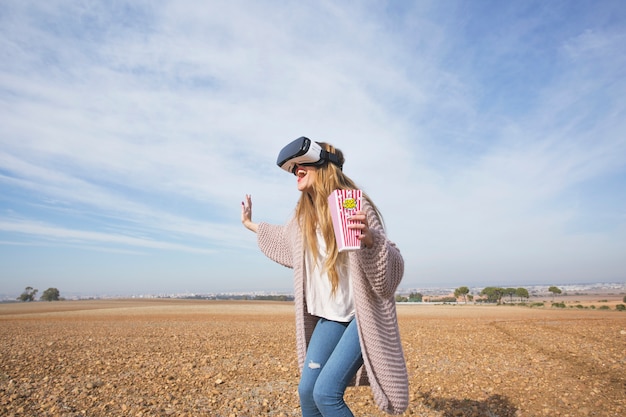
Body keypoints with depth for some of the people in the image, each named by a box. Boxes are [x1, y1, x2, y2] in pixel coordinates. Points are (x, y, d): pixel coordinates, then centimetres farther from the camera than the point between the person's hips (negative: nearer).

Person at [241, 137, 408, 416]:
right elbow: (284, 239, 26)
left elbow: (393, 266, -22)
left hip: (362, 315, -6)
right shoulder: (304, 216, 3)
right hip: (330, 317, 7)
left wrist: (370, 238, -42)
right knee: (306, 391, 5)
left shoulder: (355, 206, -18)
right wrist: (250, 224, 37)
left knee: (326, 392, -13)